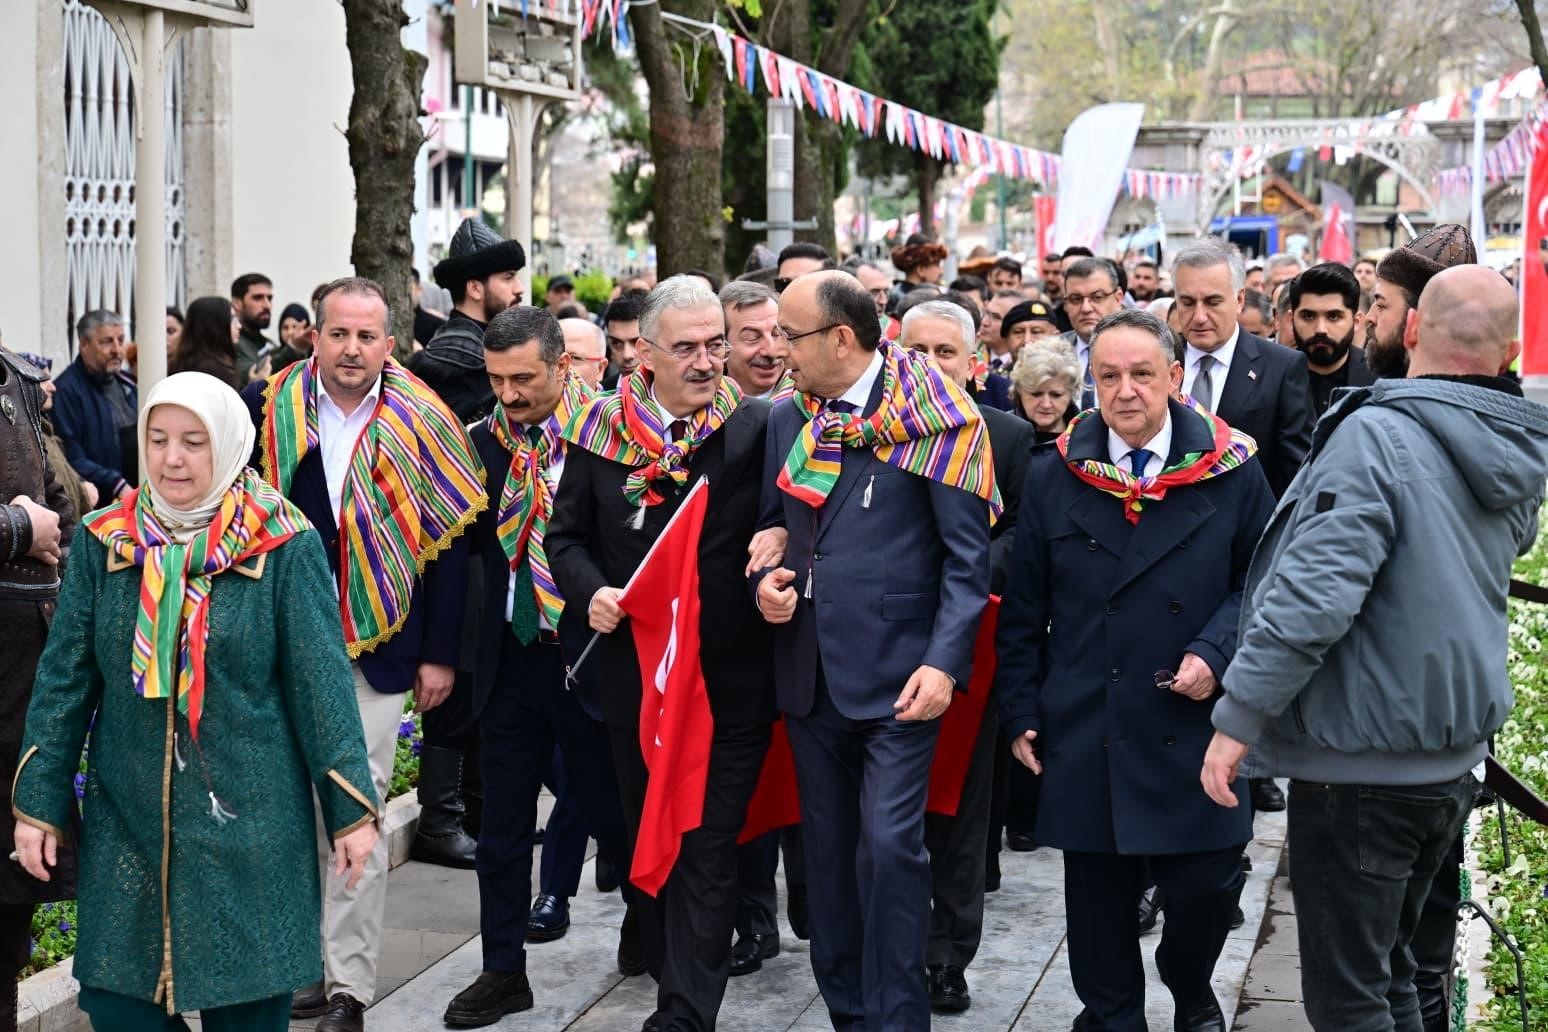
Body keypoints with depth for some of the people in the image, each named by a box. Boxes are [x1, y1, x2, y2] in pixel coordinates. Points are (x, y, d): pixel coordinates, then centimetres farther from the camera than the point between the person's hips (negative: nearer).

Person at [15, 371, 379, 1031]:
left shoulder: (283, 545, -5)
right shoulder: (104, 542, 3)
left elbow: (320, 681, -4)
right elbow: (64, 677, 5)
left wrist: (352, 809, -5)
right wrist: (38, 801, 2)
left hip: (249, 822, -2)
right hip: (124, 820, 3)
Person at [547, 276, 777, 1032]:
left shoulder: (756, 429, -6)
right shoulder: (600, 433, 1)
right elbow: (567, 535, 8)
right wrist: (591, 591, -10)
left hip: (731, 681, -4)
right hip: (634, 674, 4)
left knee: (707, 851, -3)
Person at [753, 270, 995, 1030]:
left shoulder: (934, 418, -8)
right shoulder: (786, 418, 10)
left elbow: (967, 554, -10)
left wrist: (944, 662, -18)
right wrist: (764, 581, -2)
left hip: (897, 672, -6)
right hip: (808, 672, 6)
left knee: (890, 845, -10)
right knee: (828, 847, 12)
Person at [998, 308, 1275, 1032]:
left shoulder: (1231, 471, 0)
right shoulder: (1053, 477, 4)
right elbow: (1022, 610, 8)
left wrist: (1216, 651, -9)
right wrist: (1021, 712, 6)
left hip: (1193, 726, -1)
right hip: (1083, 732, 1)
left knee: (1205, 886, 0)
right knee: (1097, 896, 7)